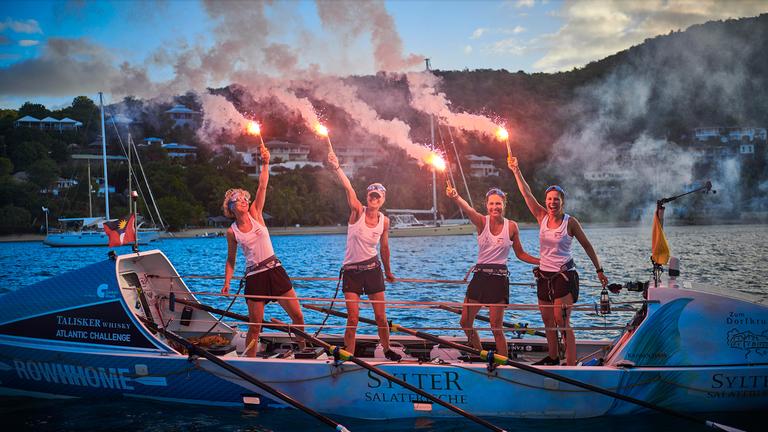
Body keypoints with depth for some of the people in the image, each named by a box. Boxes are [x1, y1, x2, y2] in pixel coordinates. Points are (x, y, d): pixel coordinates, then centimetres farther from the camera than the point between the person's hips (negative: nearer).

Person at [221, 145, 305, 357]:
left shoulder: (255, 213, 4)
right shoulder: (232, 232, 1)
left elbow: (262, 186, -6)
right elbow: (231, 259, 9)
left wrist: (265, 164, -16)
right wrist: (227, 282, 0)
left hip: (275, 270, 2)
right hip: (254, 277, -2)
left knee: (297, 316, 1)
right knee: (254, 327, 0)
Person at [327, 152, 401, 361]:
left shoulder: (384, 221, 1)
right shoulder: (357, 211, -8)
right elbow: (348, 188, -24)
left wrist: (388, 272, 24)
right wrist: (336, 168, -40)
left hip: (372, 268, 3)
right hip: (351, 269, -2)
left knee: (381, 316, 6)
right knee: (353, 318, -7)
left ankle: (387, 350, 26)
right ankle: (348, 355, 5)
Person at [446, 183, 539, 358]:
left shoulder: (511, 226, -1)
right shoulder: (482, 222, -3)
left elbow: (520, 254, 11)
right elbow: (468, 210, -26)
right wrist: (456, 197, -47)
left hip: (499, 278, -2)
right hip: (480, 276, 2)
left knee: (496, 328, -3)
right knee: (465, 322, 6)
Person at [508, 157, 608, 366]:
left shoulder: (570, 222, -6)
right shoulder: (542, 217, 5)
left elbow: (586, 245, 3)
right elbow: (526, 193, 0)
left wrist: (599, 270, 5)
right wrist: (516, 170, -5)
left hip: (564, 276, -5)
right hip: (544, 276, 5)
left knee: (562, 322, -12)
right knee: (548, 321, 12)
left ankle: (571, 364, -12)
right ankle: (552, 358, 27)